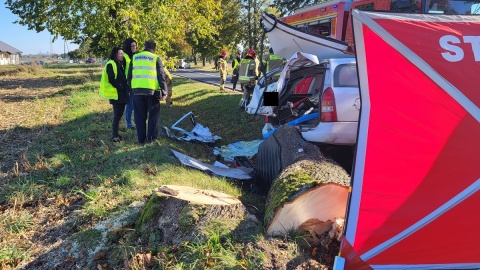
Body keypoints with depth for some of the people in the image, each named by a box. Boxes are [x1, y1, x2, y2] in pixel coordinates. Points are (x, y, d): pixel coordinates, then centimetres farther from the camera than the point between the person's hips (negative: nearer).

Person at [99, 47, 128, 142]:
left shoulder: (120, 64, 17)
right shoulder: (110, 64, -10)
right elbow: (111, 80, -18)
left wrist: (125, 88, 8)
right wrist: (120, 87, -16)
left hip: (122, 93, 8)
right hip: (115, 94, -8)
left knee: (119, 114, 10)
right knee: (117, 115, -8)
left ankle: (115, 133, 19)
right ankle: (115, 136, -3)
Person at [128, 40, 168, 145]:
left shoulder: (135, 57, 13)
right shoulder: (156, 58, 3)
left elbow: (130, 75, 15)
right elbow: (161, 76, -1)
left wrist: (130, 89, 23)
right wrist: (164, 92, 1)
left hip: (137, 90, 3)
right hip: (152, 90, -3)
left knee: (140, 116, 11)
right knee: (153, 114, 12)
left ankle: (141, 139, 14)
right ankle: (151, 137, 14)